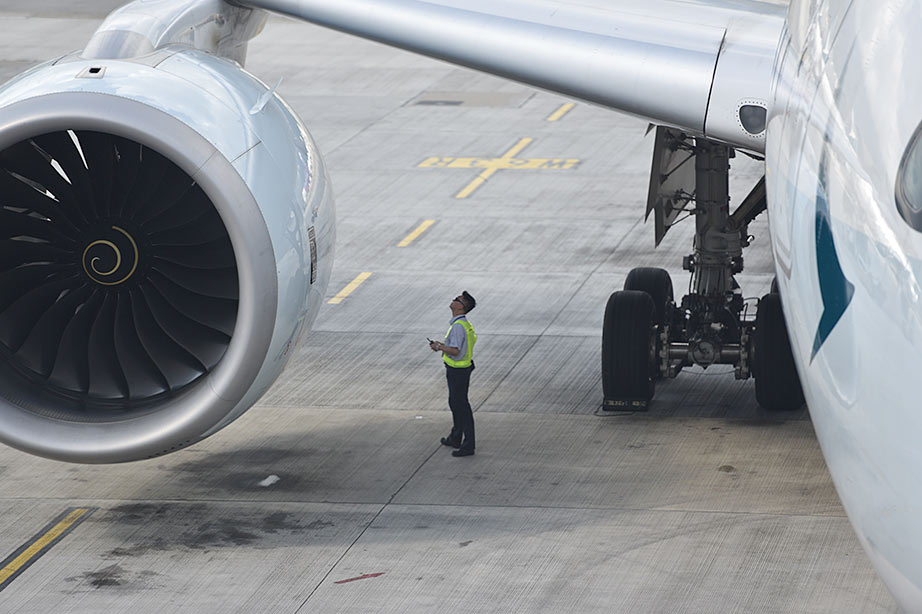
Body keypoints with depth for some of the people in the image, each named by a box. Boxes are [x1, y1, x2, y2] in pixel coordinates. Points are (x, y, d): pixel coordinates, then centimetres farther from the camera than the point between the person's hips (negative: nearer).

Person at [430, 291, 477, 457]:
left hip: (457, 371, -10)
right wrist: (443, 345, 12)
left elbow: (455, 351, -32)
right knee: (455, 403, 23)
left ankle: (468, 445, 3)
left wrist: (439, 347, -16)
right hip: (460, 368, 10)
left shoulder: (458, 326, -25)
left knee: (461, 406, -3)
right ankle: (455, 438, 37)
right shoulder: (465, 324, 7)